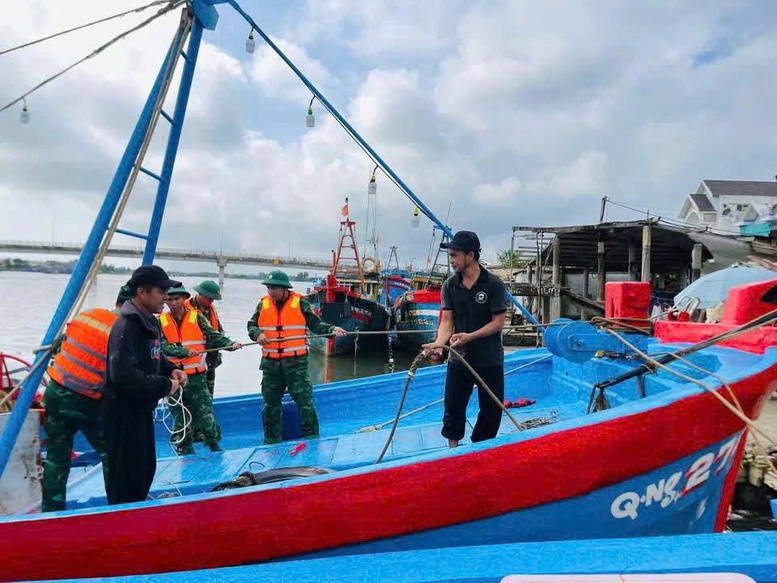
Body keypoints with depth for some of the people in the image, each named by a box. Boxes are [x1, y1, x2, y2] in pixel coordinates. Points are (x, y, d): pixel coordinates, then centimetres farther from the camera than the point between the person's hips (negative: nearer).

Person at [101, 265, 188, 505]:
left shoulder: (150, 321, 8)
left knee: (146, 468, 23)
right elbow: (124, 376, -33)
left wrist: (171, 370, 2)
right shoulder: (126, 326, -24)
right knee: (127, 477, 1)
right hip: (124, 413, -10)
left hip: (143, 410, 10)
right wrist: (164, 386, -23)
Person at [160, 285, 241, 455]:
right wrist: (185, 351, -22)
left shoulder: (196, 317, 2)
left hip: (197, 377, -1)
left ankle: (214, 447, 18)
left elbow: (213, 336, -4)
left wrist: (231, 344, -20)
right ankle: (185, 452, 24)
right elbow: (162, 346, -10)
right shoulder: (160, 322, 3)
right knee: (180, 419, 10)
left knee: (205, 413, 1)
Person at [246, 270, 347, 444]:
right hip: (270, 363, 4)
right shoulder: (263, 304, 6)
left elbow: (315, 324, -2)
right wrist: (258, 334, -11)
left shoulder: (300, 303, -3)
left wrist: (332, 329, -19)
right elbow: (251, 325, 11)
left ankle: (311, 435, 12)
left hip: (295, 361, -4)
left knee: (304, 399, -2)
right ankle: (271, 440, 27)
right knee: (270, 402, 13)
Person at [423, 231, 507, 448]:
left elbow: (498, 322, -11)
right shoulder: (450, 285, 0)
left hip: (490, 359, -2)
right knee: (453, 408, 9)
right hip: (459, 357, 3)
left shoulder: (493, 284, -11)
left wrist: (470, 336, -23)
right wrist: (440, 342, -23)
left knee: (491, 410, 9)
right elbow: (446, 320, -3)